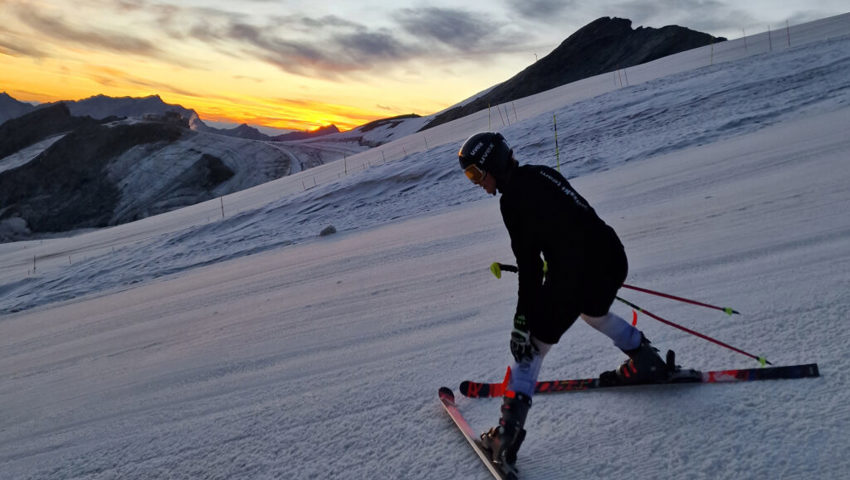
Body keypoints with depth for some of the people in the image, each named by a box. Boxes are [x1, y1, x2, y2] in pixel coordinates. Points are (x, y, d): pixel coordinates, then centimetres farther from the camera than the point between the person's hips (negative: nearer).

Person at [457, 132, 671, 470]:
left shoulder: (513, 196, -11)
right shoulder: (541, 173, 13)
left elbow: (528, 264, -16)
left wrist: (524, 318, -13)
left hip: (574, 276, -8)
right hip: (613, 259, 9)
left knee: (530, 343, 3)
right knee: (594, 313, 39)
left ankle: (509, 431, 3)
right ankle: (646, 361, 45)